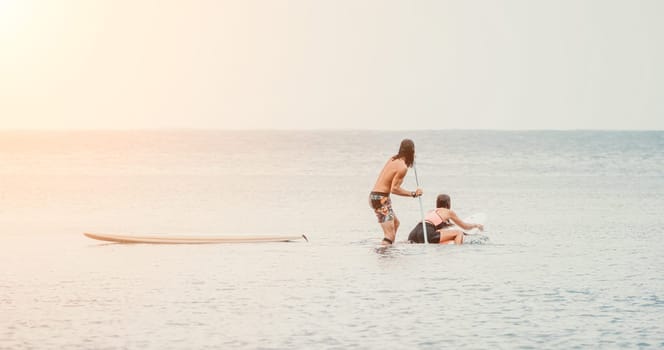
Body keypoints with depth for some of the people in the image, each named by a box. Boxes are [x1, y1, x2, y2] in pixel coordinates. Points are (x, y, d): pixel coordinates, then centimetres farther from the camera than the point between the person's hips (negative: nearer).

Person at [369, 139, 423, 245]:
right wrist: (413, 194, -17)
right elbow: (394, 189, -22)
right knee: (390, 235, -15)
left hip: (374, 196, 10)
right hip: (381, 198, -10)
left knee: (395, 223, 30)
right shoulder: (403, 167, -17)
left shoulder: (393, 159, 9)